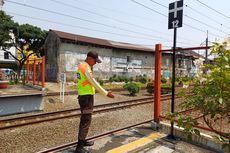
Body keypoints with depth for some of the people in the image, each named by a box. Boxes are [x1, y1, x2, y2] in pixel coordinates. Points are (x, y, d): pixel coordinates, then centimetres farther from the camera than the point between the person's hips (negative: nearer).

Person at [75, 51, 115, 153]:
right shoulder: (86, 68, -18)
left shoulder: (81, 66, 13)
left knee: (84, 119, 18)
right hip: (87, 96, -10)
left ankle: (82, 140, 32)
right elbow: (94, 83, -18)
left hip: (84, 96, 10)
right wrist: (106, 93, -13)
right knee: (86, 121, -6)